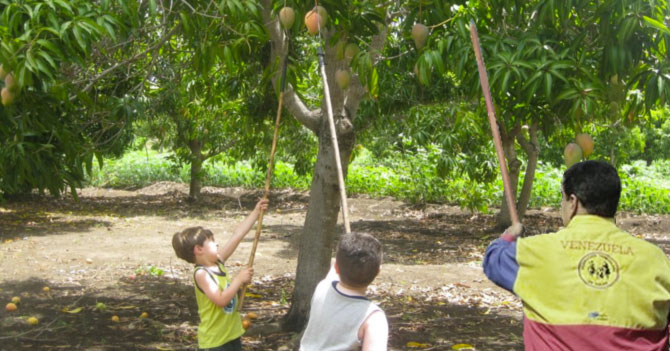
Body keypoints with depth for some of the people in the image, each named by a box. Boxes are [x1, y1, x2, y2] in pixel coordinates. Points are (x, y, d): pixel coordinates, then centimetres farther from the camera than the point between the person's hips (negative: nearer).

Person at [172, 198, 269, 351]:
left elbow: (237, 235, 4)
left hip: (232, 332, 9)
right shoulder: (202, 274, -21)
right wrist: (239, 279, -24)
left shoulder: (218, 262, 2)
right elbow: (221, 300, -31)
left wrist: (256, 212, 5)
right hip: (216, 339, -9)